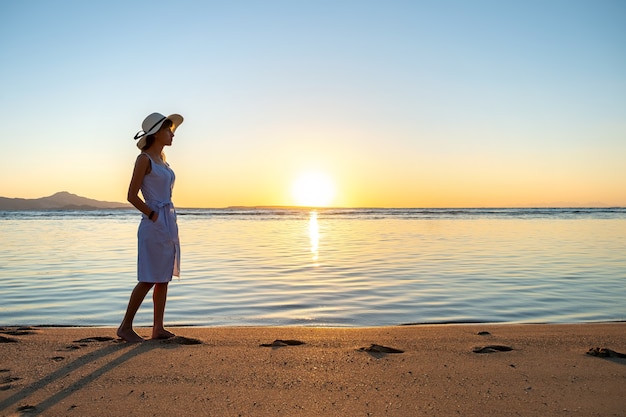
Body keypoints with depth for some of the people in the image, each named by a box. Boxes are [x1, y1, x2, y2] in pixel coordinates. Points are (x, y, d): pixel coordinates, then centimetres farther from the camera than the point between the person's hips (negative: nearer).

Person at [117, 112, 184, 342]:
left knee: (164, 278, 8)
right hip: (154, 225, -8)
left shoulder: (162, 158, 15)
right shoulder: (144, 159, -9)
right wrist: (154, 216, -10)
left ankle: (158, 328, 14)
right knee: (149, 279, -5)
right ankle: (125, 327, 7)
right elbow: (132, 196, -12)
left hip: (168, 223, 8)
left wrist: (169, 221, 14)